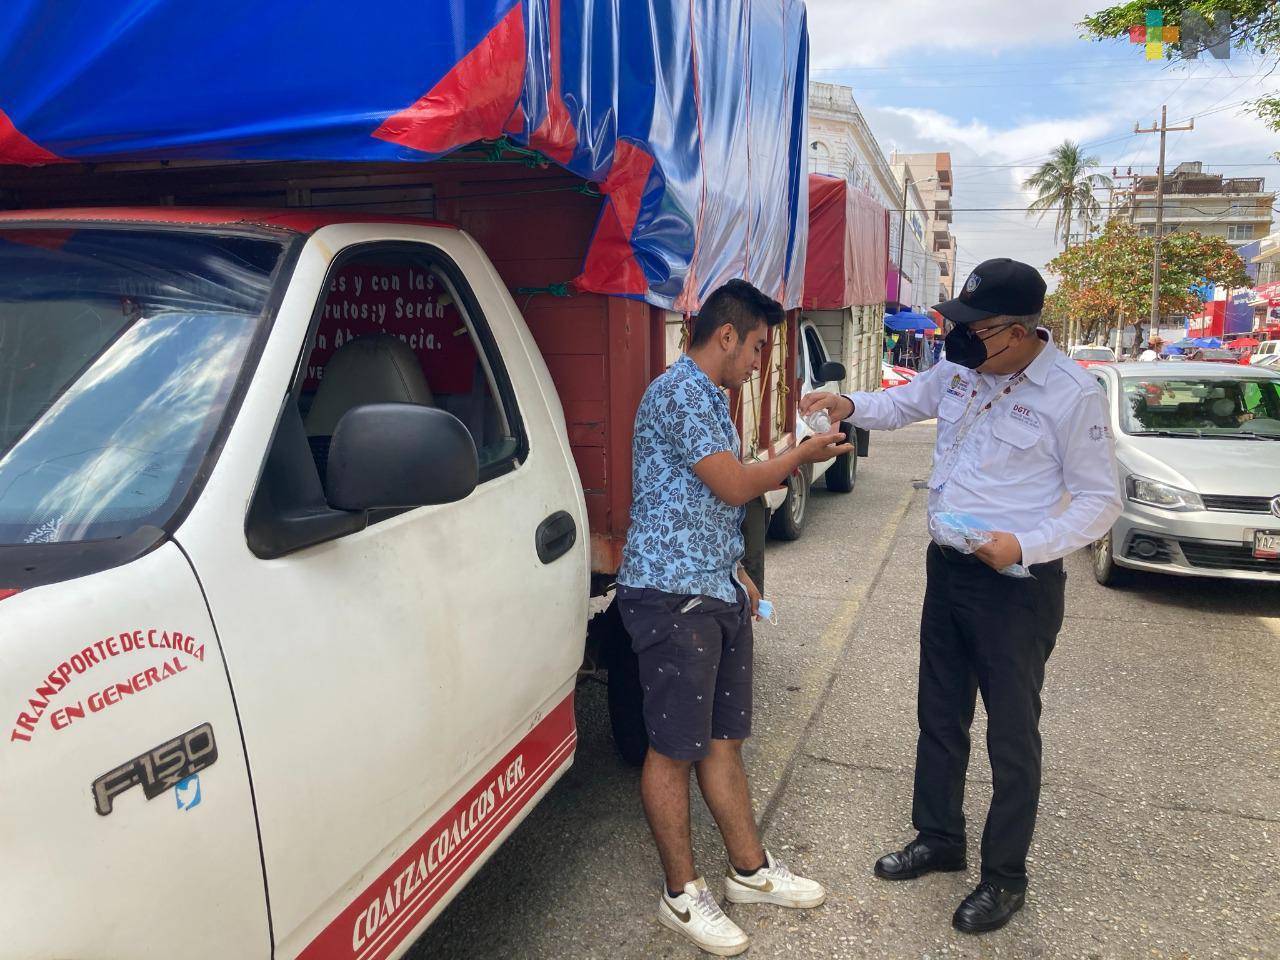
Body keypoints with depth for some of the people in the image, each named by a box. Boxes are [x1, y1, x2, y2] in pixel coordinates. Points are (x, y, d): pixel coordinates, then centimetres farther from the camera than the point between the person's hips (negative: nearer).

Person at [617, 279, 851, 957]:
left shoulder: (710, 397, 18)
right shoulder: (679, 393, -15)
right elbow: (735, 486, -16)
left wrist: (735, 574, 20)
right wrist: (803, 455, -1)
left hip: (716, 594, 10)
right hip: (671, 596, -10)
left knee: (722, 738, 16)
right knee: (674, 748, 3)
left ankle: (750, 870, 28)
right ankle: (682, 894, 16)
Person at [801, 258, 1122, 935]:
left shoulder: (1072, 394, -17)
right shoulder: (960, 368, 1)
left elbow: (1099, 501, -12)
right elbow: (903, 403, 18)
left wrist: (1025, 546, -25)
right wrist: (849, 407, -2)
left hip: (1016, 584, -7)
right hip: (947, 568, 7)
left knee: (1011, 737, 7)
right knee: (939, 716, 19)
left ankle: (1003, 877, 26)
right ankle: (938, 838, 38)